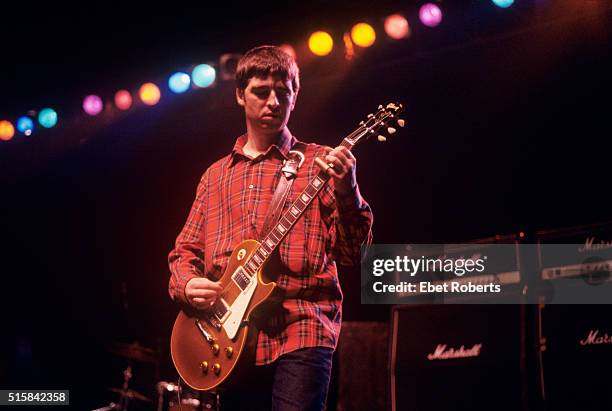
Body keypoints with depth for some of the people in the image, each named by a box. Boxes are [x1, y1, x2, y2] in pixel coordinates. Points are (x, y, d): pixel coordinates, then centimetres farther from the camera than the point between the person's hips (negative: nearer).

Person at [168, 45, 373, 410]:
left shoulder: (320, 163, 5)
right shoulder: (216, 175, 18)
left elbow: (352, 253, -3)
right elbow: (184, 251, 19)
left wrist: (346, 192, -21)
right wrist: (187, 284, -2)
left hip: (301, 332, -4)